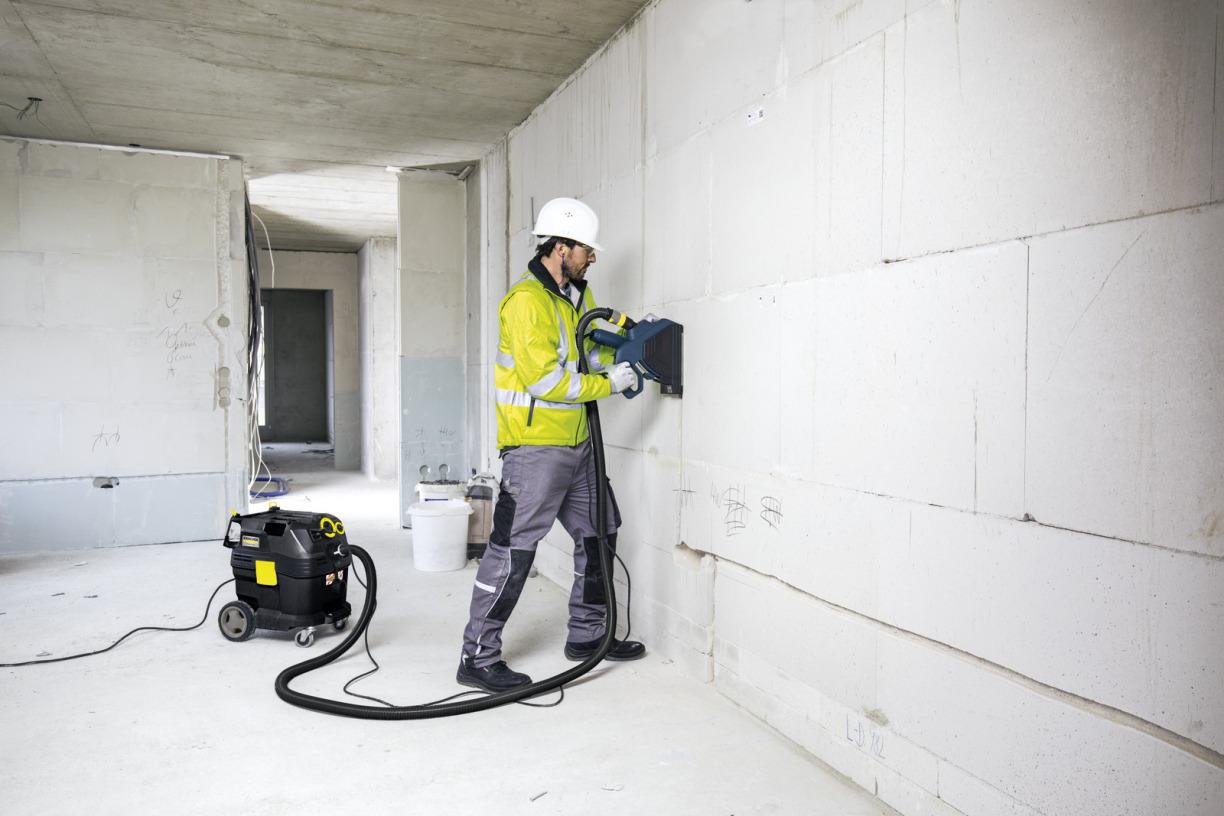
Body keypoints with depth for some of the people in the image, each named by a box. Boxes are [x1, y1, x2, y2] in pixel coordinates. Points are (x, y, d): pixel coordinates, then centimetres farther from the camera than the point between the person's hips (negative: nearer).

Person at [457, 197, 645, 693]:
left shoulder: (578, 295, 14)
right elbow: (544, 379, -22)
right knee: (513, 549, -5)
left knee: (599, 532, 17)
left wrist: (623, 359, 3)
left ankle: (586, 634, 32)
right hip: (534, 447, -10)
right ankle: (478, 657, 7)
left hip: (576, 444, 10)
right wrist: (607, 384, -15)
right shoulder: (526, 300, -16)